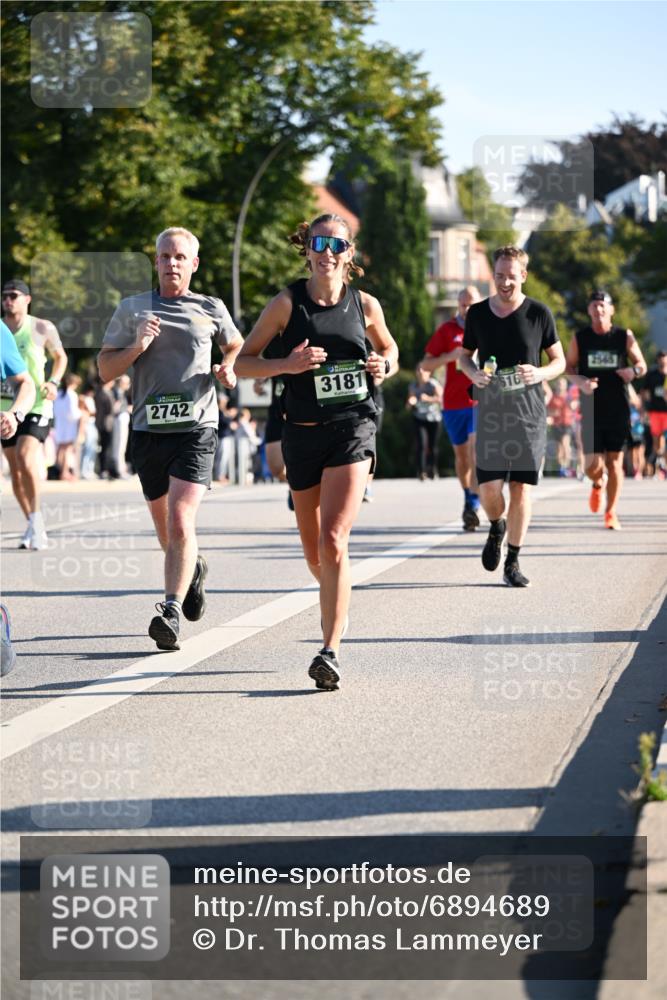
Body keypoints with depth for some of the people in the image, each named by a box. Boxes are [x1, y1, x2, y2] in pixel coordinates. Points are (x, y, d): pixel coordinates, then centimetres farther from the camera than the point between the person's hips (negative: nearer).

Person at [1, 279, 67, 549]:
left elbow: (60, 357, 13)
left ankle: (36, 519, -13)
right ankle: (34, 526, 18)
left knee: (26, 458, -23)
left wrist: (54, 382, -4)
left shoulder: (42, 328, -1)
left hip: (36, 405, -4)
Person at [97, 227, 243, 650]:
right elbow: (105, 369, 7)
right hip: (148, 429, 2)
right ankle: (193, 568, 46)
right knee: (164, 526, 14)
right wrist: (137, 347, -11)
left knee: (180, 521, -19)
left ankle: (171, 611, -23)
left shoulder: (211, 309, 7)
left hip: (197, 428, -2)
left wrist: (228, 369, 5)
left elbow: (236, 344, 26)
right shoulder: (132, 309, 7)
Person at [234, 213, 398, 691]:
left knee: (333, 542, -18)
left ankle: (331, 652, -20)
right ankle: (338, 604, 46)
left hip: (352, 429, -2)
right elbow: (242, 362, 1)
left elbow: (390, 348, 23)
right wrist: (287, 364, -16)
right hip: (302, 432, 2)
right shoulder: (288, 302, 0)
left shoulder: (365, 304, 4)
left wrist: (385, 366, 0)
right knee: (314, 552, 12)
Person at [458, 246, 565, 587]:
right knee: (489, 488, -5)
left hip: (529, 413, -1)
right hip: (490, 412, 1)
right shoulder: (478, 313, 6)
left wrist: (539, 373, -15)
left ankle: (512, 563, 7)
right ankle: (496, 528, 30)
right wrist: (473, 373, -5)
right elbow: (464, 355, 18)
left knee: (521, 488, -3)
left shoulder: (538, 313, 0)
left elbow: (559, 360, 7)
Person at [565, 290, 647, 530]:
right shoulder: (580, 338, 2)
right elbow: (569, 367, 10)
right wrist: (580, 381, -11)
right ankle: (598, 483, 31)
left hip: (618, 410, 0)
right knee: (592, 465, -6)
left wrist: (634, 370, -16)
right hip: (591, 410, 0)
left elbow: (642, 364, 8)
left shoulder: (624, 336, 1)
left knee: (615, 462, 1)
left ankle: (611, 513, 15)